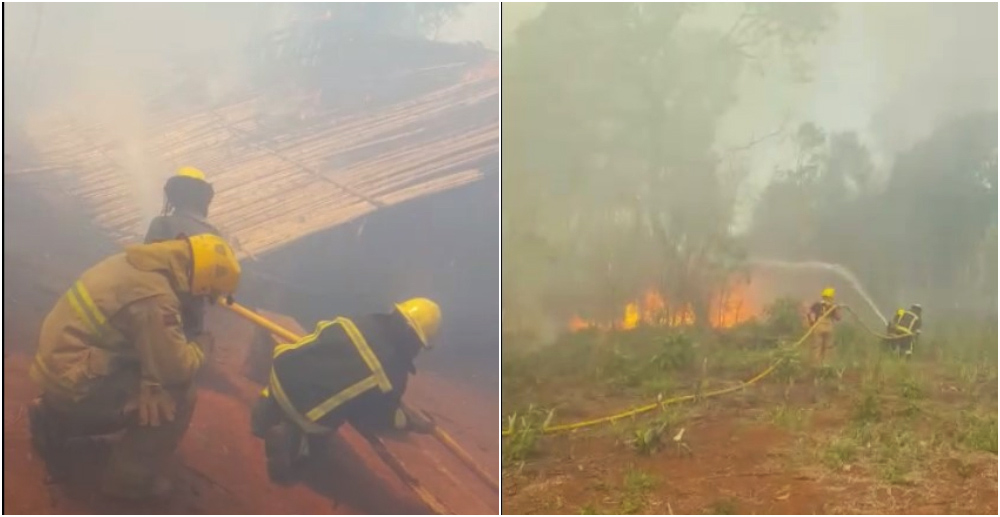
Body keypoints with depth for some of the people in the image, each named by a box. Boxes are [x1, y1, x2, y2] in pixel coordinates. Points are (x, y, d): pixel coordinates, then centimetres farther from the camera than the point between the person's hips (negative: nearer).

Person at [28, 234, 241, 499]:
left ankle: (56, 424, 27)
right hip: (73, 382, -9)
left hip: (58, 364, 9)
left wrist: (149, 381, -8)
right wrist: (203, 345, -2)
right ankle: (129, 478, 6)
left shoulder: (141, 263, 3)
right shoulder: (155, 297, -26)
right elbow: (177, 368, -23)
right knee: (178, 397, -9)